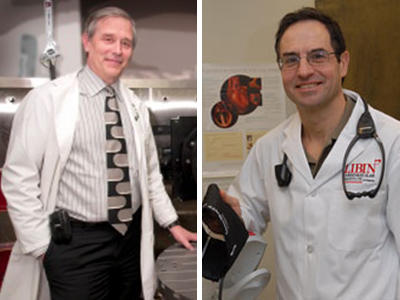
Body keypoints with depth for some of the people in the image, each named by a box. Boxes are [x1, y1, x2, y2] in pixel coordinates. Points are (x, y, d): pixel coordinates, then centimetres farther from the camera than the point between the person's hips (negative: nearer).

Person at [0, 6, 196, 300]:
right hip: (76, 242, -5)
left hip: (132, 237, 5)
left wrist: (172, 223, 10)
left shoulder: (136, 105, 6)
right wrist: (41, 247, -11)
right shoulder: (47, 99, -9)